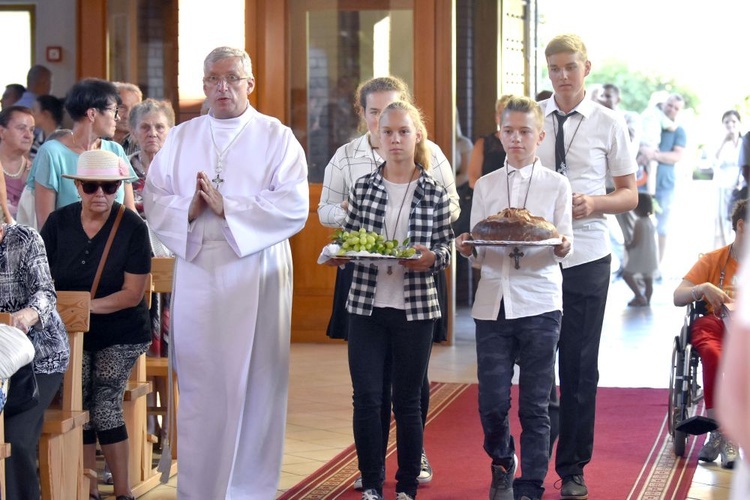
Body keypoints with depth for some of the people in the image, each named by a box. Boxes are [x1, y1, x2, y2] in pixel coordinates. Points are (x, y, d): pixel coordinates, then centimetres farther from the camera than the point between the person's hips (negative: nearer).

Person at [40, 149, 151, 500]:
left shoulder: (133, 227, -13)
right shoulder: (58, 222, -4)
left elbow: (132, 294, -14)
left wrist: (88, 306, -25)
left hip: (119, 334, -3)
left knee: (105, 406, -13)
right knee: (79, 409, -4)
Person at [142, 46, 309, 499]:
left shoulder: (276, 137, 2)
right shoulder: (181, 138, 13)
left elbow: (294, 206, -9)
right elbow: (153, 199, 8)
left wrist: (226, 207, -14)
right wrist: (188, 208, -12)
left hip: (257, 274, -3)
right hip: (196, 270, 3)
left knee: (254, 382, -1)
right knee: (198, 383, 3)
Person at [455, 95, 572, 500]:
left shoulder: (556, 185, 7)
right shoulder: (485, 186, 12)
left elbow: (563, 250, 2)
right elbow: (479, 252, 9)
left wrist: (562, 246, -21)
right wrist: (467, 248, -13)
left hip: (539, 303, -2)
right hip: (493, 302, 2)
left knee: (535, 405, 1)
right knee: (492, 402, 0)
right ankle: (501, 465, 28)